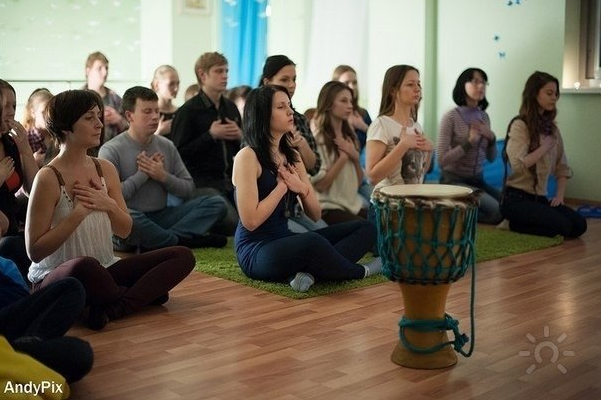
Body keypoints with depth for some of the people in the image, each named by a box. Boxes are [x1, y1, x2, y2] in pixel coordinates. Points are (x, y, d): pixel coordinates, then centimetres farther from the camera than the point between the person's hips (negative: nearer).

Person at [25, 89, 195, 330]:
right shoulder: (49, 178, -13)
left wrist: (110, 206, -11)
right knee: (84, 266, -43)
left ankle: (112, 309, -22)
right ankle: (144, 294, -11)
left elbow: (125, 230, 10)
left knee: (183, 256, -7)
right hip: (54, 278, -6)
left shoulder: (105, 169, 5)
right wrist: (79, 212, -21)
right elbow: (35, 251, -15)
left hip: (104, 272, 7)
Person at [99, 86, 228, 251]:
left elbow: (188, 188, 10)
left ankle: (160, 241, -26)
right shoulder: (111, 150, -7)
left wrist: (163, 176, -8)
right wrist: (142, 174, -13)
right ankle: (182, 240, -19)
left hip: (161, 217, 5)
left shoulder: (167, 146, 9)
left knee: (217, 203, -10)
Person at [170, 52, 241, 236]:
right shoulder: (188, 111, -5)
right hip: (202, 183, -6)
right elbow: (179, 153, -12)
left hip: (230, 179, 6)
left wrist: (240, 136, 1)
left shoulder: (231, 108, 14)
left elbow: (244, 150, 24)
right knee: (234, 223, -25)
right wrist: (211, 135, -14)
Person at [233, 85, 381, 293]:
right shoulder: (248, 157, -11)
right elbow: (251, 221, -18)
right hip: (256, 252, -8)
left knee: (365, 228, 0)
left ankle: (310, 272, -25)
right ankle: (359, 272, -6)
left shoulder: (292, 156, 12)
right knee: (312, 242, -39)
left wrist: (302, 188, -8)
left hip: (285, 242, 8)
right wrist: (282, 186, -10)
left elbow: (315, 215, 12)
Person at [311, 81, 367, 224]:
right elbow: (319, 185, -15)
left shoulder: (349, 136, 14)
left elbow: (359, 181, 15)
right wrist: (343, 157, -10)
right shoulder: (317, 137, -8)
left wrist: (355, 157, -2)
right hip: (328, 208, -7)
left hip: (353, 205, 7)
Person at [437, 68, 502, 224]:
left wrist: (491, 138, -9)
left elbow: (491, 158, 11)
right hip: (454, 180, -7)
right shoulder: (451, 117, -13)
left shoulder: (484, 116, 7)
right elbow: (442, 160, -17)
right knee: (495, 210, -23)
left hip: (477, 180, 7)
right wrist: (469, 141, -21)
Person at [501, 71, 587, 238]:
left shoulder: (552, 128, 13)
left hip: (540, 198, 8)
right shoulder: (520, 125, -10)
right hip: (517, 198, -7)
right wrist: (545, 147, -14)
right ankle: (514, 224, -1)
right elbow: (518, 165, -24)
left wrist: (560, 196, 1)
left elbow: (562, 167, 15)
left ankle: (518, 223, 3)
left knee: (579, 225, -11)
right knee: (562, 225, -24)